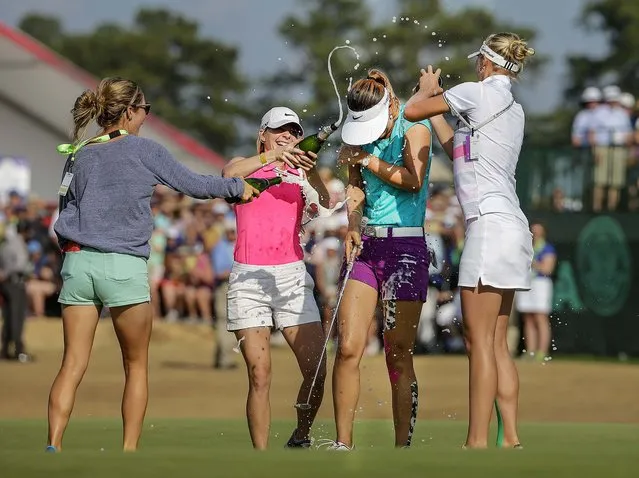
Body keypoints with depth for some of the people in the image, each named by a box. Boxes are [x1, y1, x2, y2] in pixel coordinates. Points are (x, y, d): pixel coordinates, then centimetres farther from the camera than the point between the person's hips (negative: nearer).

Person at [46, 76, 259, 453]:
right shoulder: (143, 150, -1)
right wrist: (237, 187, 19)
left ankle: (53, 447, -13)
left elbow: (65, 213, 17)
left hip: (77, 262, 4)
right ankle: (130, 449, 4)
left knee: (73, 365, 0)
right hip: (124, 266, -4)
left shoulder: (78, 155, 12)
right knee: (137, 365, 9)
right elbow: (192, 184, 6)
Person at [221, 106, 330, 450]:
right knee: (259, 375, -9)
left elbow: (323, 204, -6)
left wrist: (310, 170, -24)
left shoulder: (300, 175, 15)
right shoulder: (247, 167, 10)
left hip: (291, 276, 2)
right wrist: (272, 156, -26)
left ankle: (301, 439, 14)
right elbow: (228, 175, -15)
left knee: (316, 370, -8)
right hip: (248, 277, -2)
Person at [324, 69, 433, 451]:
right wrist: (352, 227, -2)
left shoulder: (415, 126, -6)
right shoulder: (363, 133, 12)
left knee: (399, 354, -4)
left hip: (406, 247, -5)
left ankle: (403, 445, 2)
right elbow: (356, 186, 15)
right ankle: (343, 443, 0)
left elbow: (413, 179, -19)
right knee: (348, 348, -4)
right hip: (366, 245, 5)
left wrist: (367, 159, -11)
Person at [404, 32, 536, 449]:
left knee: (480, 341, -10)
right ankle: (510, 438, 6)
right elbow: (459, 150, 29)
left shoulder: (479, 92, -5)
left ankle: (477, 442, -13)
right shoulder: (514, 109, 20)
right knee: (497, 343, 9)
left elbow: (413, 110, -1)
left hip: (491, 225, -9)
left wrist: (428, 90, 19)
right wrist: (437, 110, 33)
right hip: (511, 227, 9)